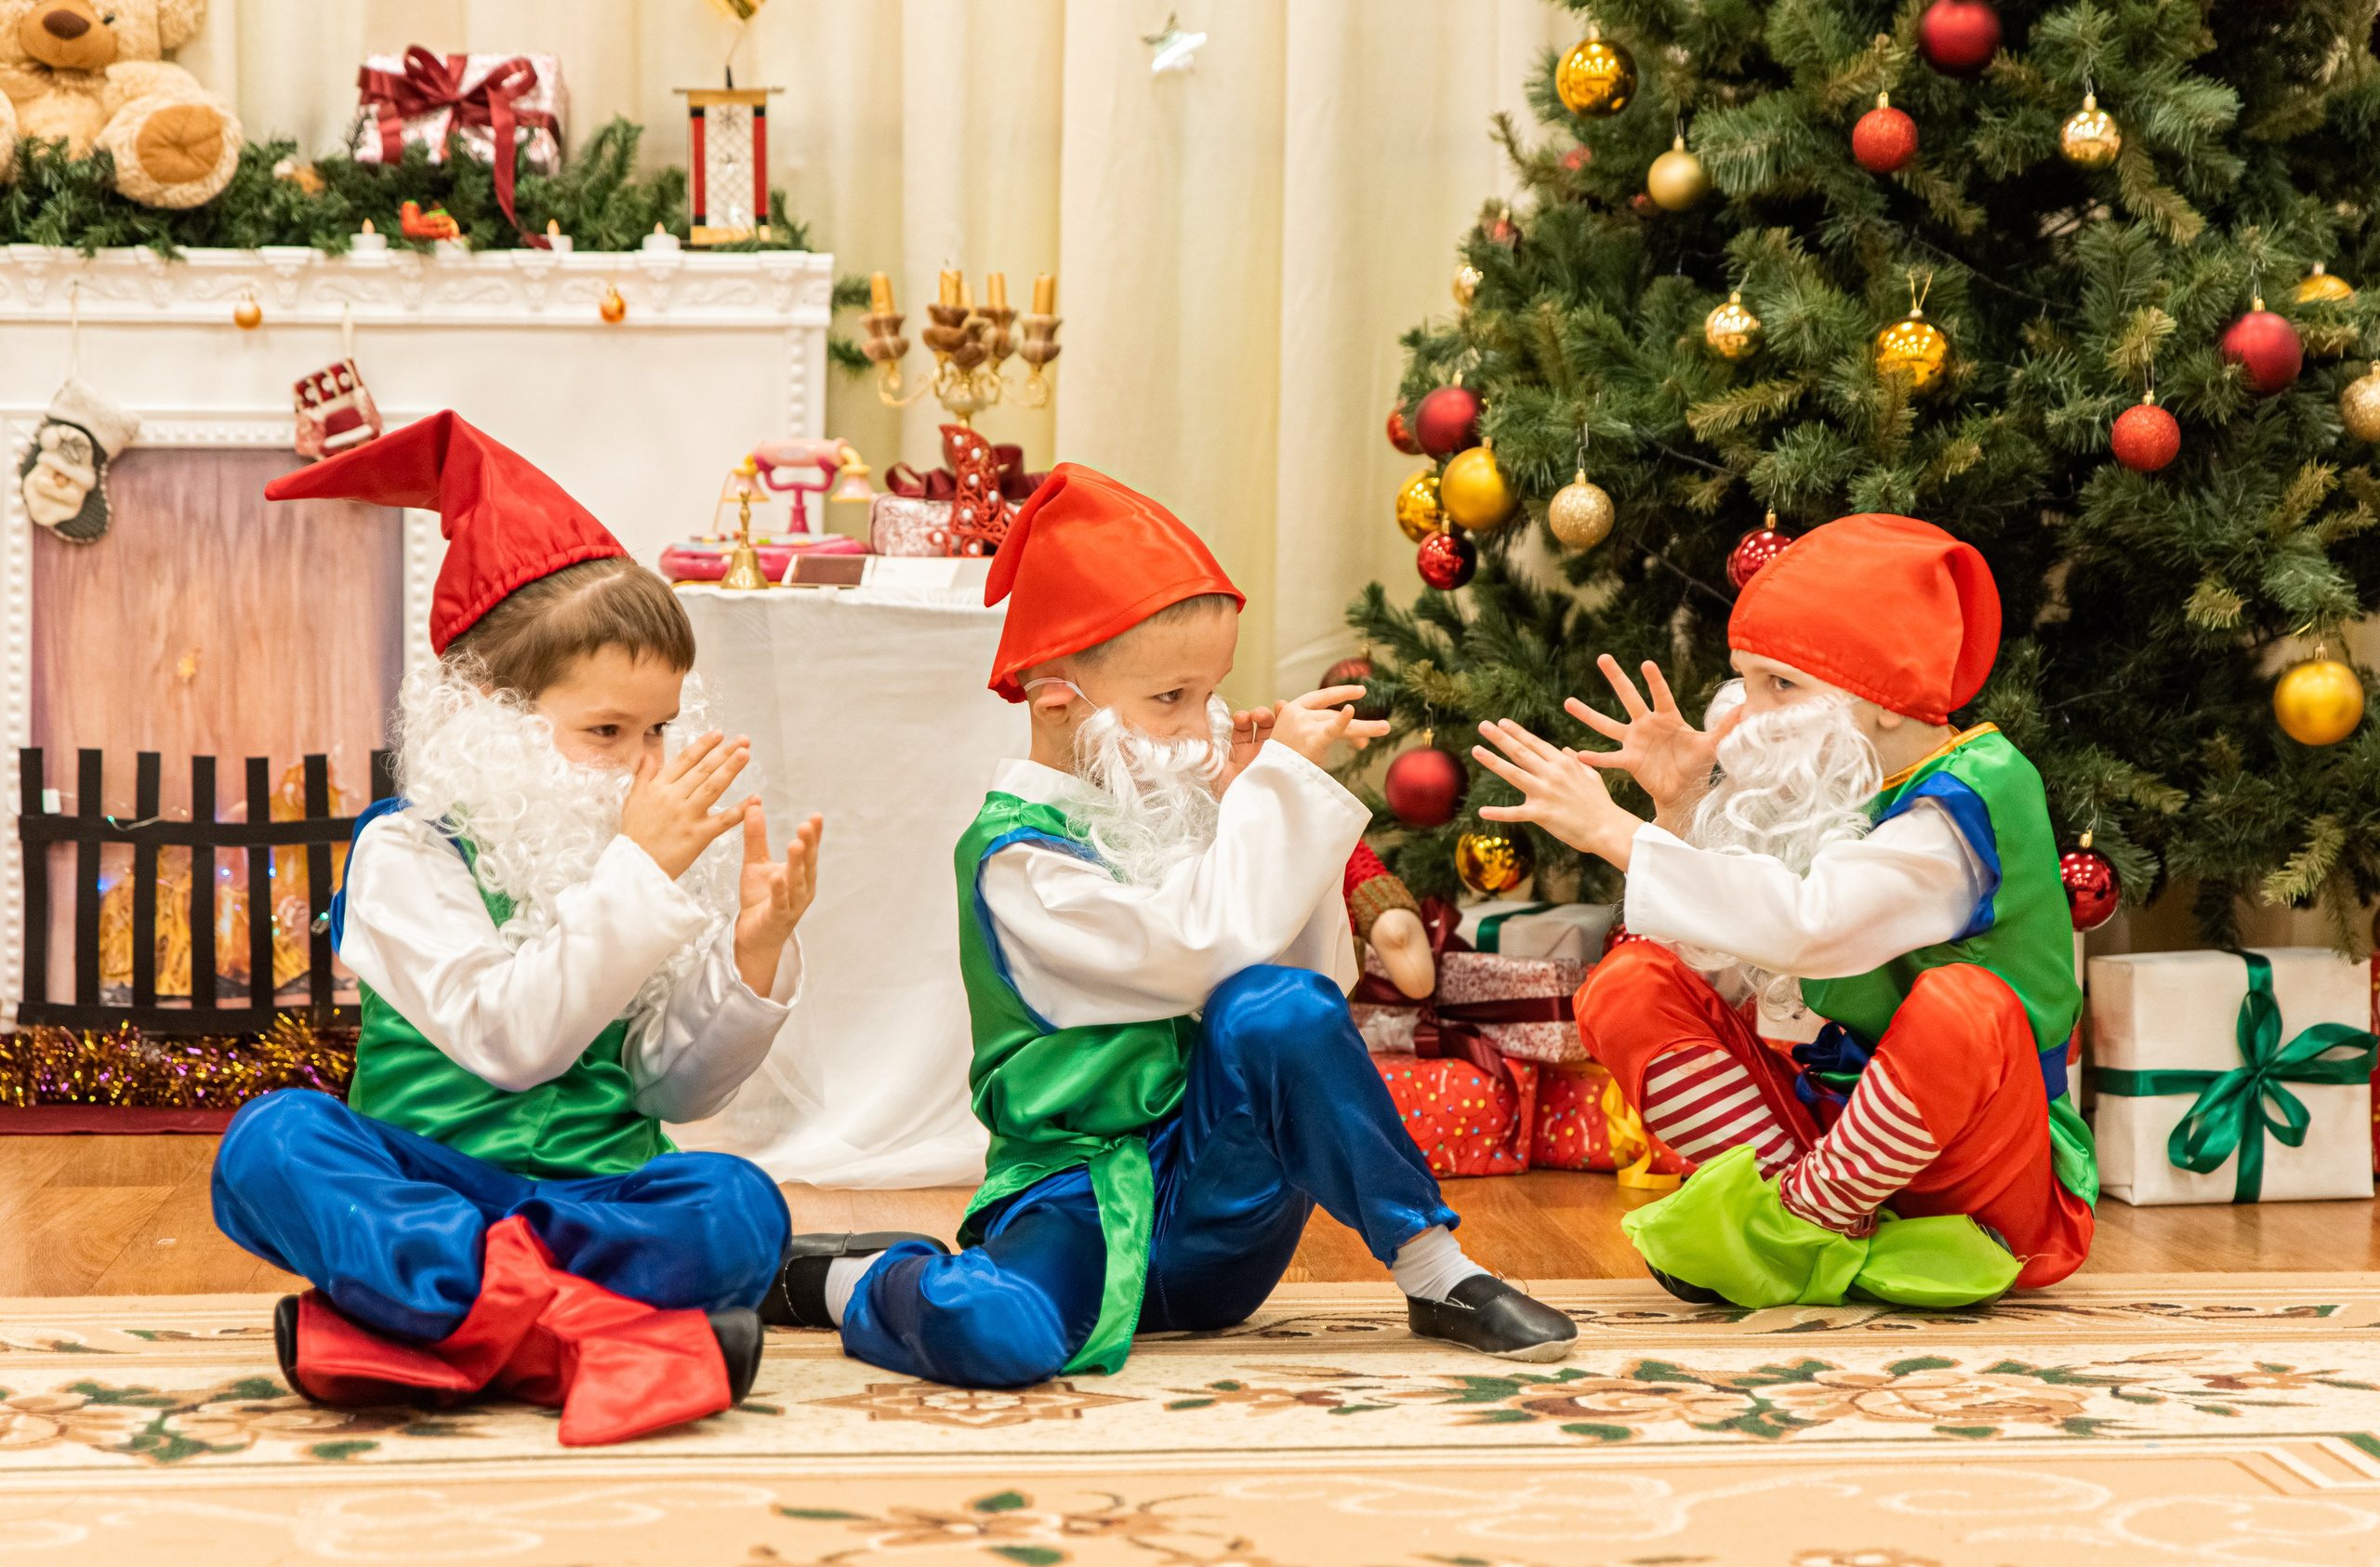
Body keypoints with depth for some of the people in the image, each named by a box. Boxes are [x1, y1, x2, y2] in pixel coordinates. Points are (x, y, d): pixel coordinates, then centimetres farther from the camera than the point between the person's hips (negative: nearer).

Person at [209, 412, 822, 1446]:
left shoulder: (654, 850, 9)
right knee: (270, 1141, -31)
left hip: (606, 1185, 3)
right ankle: (599, 1328, -42)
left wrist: (753, 954, -8)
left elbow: (676, 1089, 9)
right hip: (430, 1175, -2)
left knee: (741, 1207, -28)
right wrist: (637, 875, -22)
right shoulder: (406, 852, -3)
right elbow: (509, 1038, -18)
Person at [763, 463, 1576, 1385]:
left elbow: (1319, 972, 10)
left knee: (1276, 1006, -25)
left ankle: (1434, 1274, -16)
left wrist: (1268, 796, 0)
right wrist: (1283, 780, -17)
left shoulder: (1165, 816, 10)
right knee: (990, 1334, -36)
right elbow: (1205, 947, -25)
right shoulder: (1016, 857, -13)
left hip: (1218, 1205, 5)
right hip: (1080, 1199, -5)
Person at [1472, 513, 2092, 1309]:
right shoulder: (1831, 788, 6)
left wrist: (1612, 831, -29)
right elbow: (1725, 977, 3)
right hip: (1848, 1129, 7)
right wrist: (1682, 811, -8)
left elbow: (1806, 924, -34)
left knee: (1961, 1003, -38)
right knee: (1631, 985, -6)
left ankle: (1802, 1223, -16)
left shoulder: (1975, 796, -18)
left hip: (1999, 1181, -6)